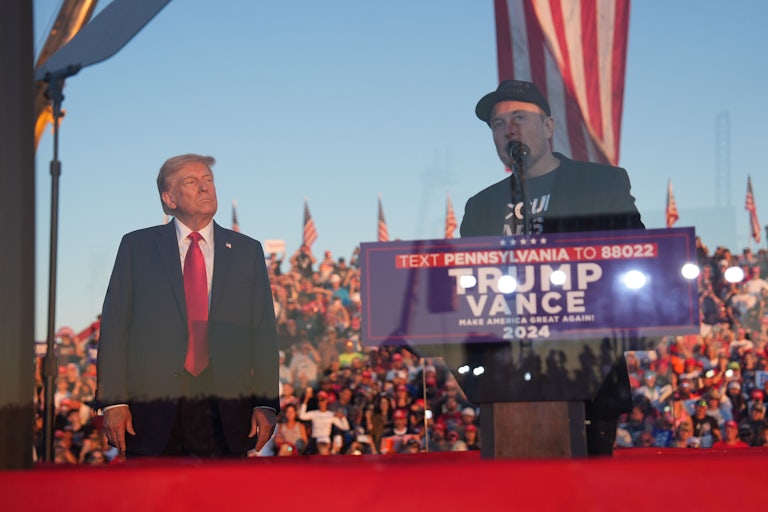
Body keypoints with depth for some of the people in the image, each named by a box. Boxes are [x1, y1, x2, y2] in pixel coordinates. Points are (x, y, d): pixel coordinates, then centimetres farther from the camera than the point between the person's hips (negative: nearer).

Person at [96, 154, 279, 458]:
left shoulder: (247, 251, 12)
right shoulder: (137, 247, 8)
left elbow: (264, 333, 8)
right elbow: (114, 327, 3)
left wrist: (266, 404, -1)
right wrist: (113, 401, -6)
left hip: (226, 414, 1)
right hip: (154, 406, -1)